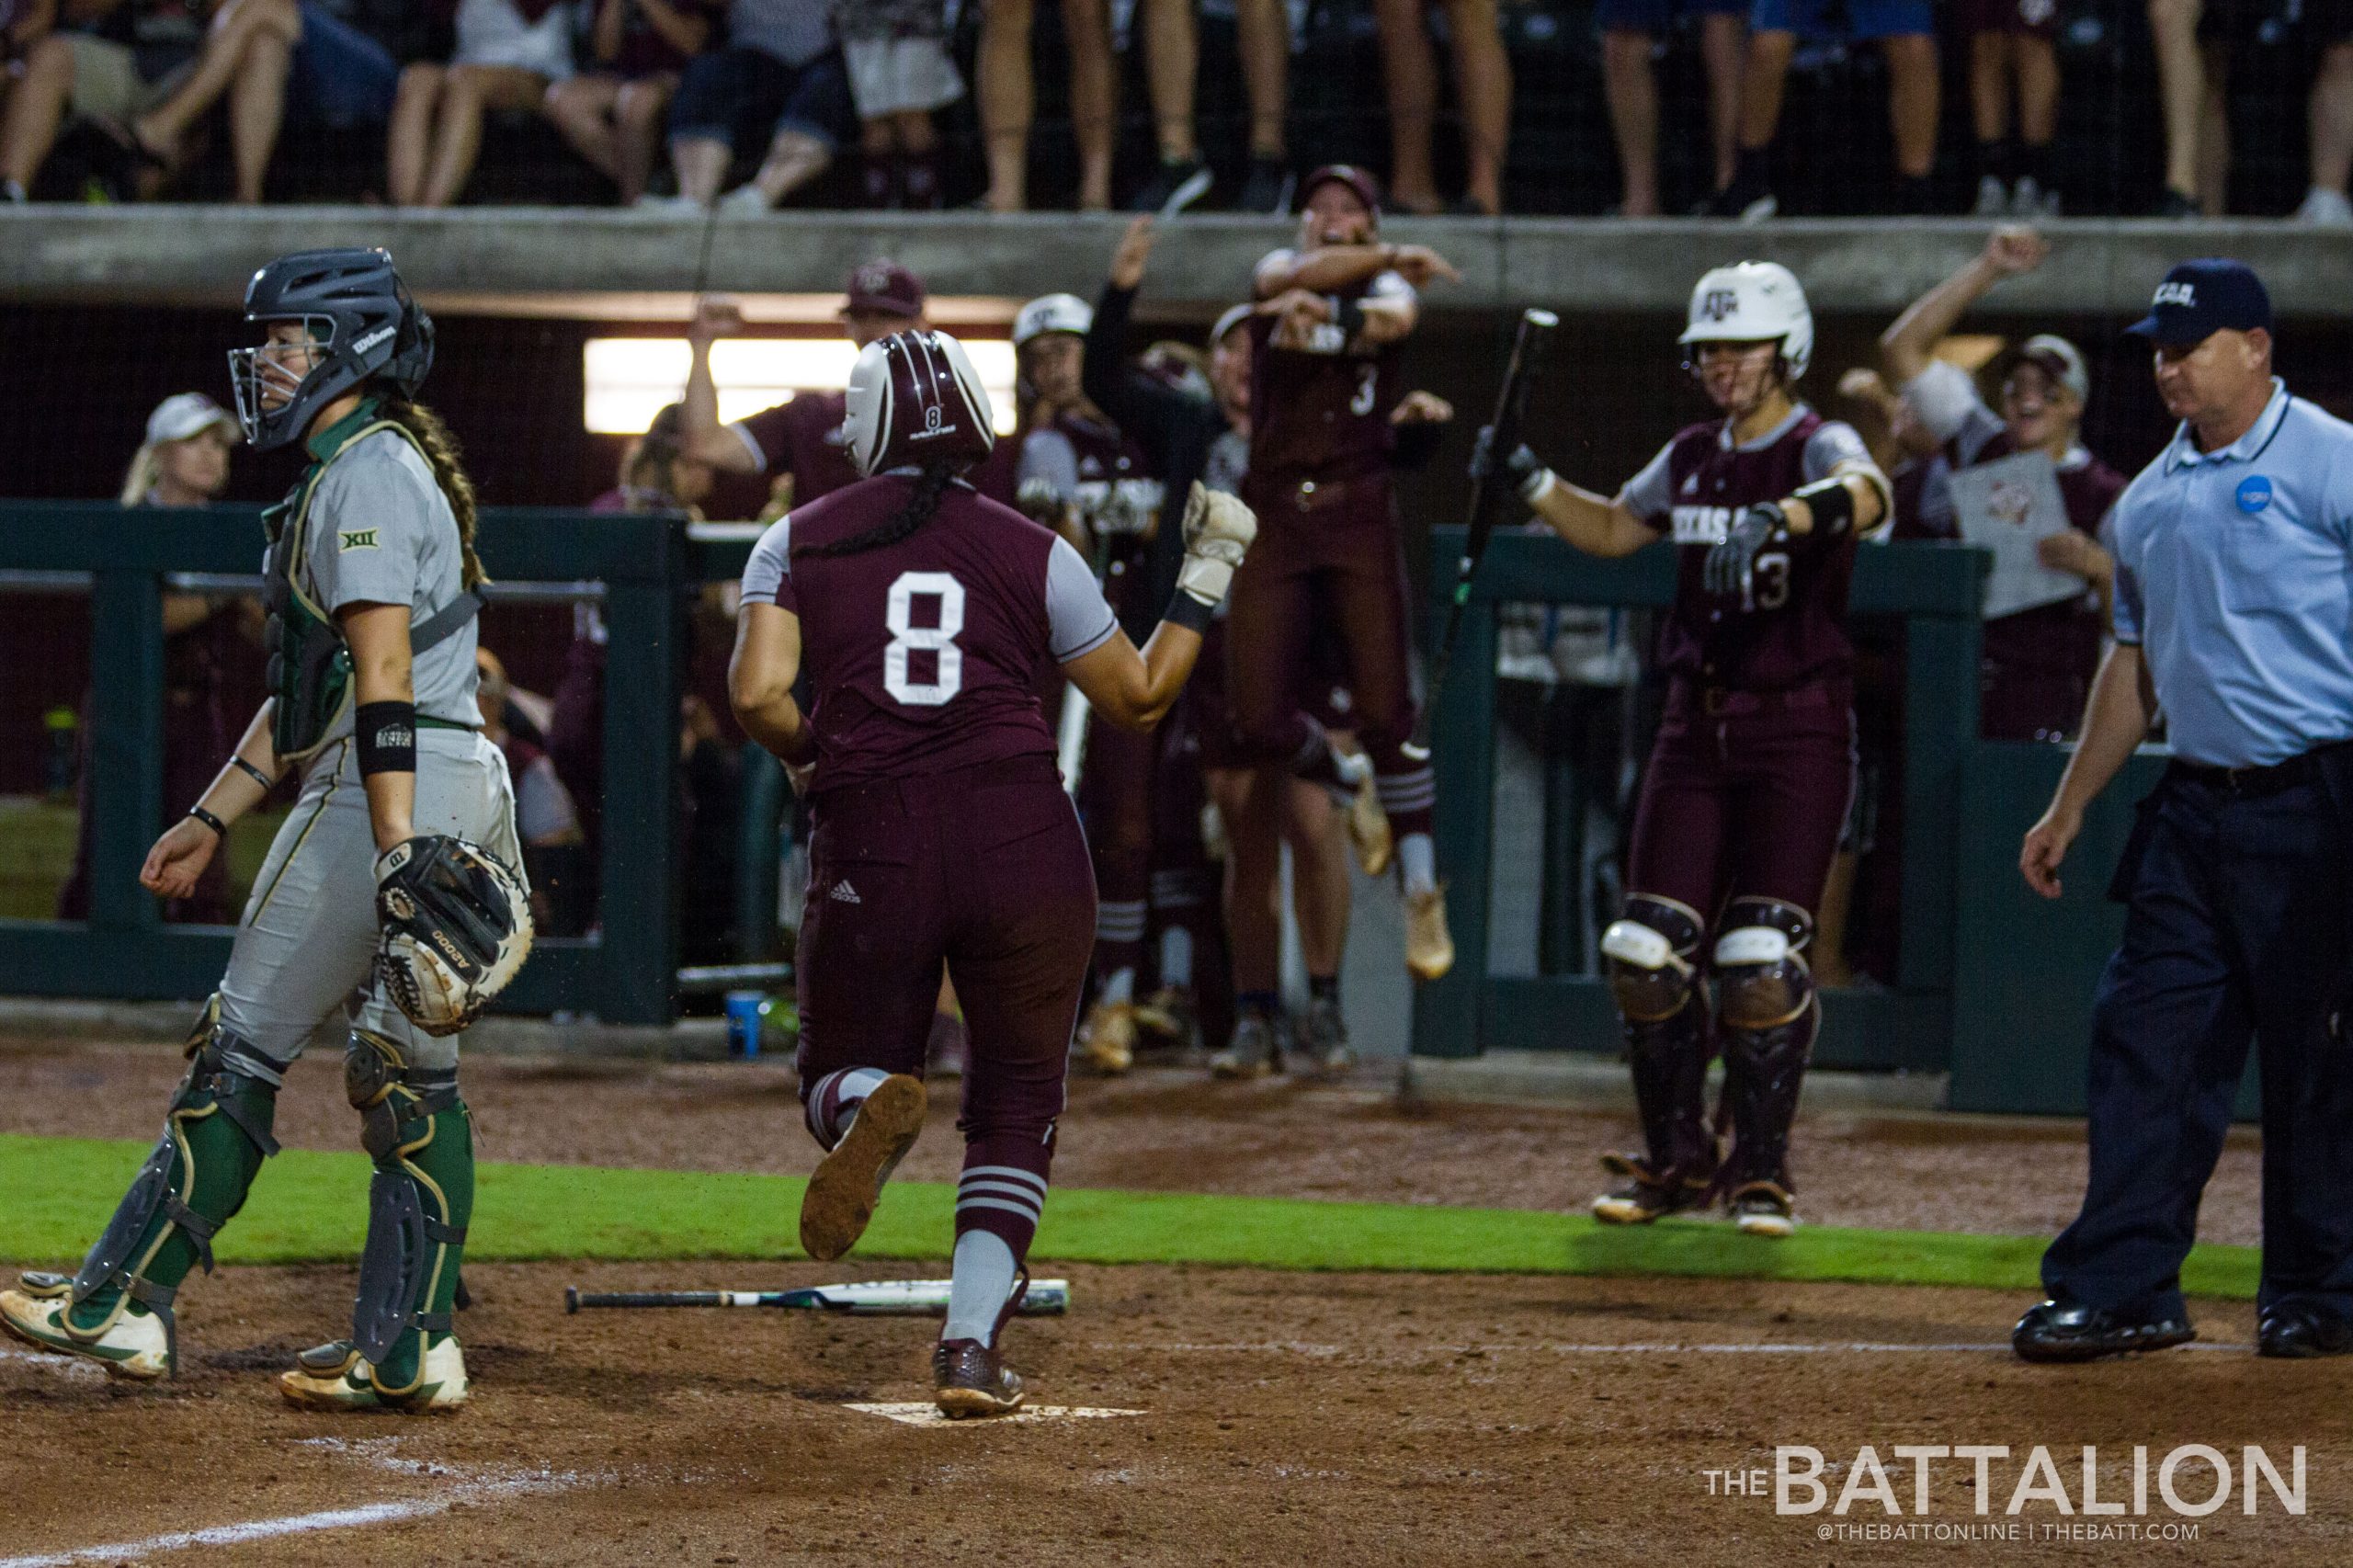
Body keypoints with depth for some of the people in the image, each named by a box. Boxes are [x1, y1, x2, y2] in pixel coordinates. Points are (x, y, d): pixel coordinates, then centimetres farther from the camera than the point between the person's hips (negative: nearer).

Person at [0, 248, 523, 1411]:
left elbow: (384, 679, -22)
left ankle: (123, 1304, -2)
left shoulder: (365, 475, -11)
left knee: (244, 1045, -5)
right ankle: (407, 1349, 6)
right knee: (407, 1071, 8)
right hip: (460, 790, 10)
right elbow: (307, 690, 26)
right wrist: (212, 818, 26)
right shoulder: (378, 470, 22)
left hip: (386, 790, -10)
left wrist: (396, 852, -29)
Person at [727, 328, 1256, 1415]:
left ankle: (867, 1107, -22)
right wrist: (1204, 583, 23)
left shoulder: (800, 542, 6)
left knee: (839, 1070, 18)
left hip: (869, 843, 0)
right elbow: (1139, 697, 11)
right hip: (1020, 839, 0)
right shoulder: (1031, 552, 5)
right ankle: (971, 1345, 0)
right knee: (1017, 1103, 15)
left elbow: (756, 694, -7)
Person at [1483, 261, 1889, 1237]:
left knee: (1761, 954, -11)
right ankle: (1676, 1162, 15)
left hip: (1798, 728, -6)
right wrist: (1534, 483, 11)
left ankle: (1761, 1173, 3)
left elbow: (1865, 497, -33)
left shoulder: (1819, 448, -8)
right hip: (1696, 725, 6)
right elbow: (1610, 530, 29)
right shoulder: (1691, 460, 13)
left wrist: (1776, 518, -52)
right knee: (1648, 946, 1)